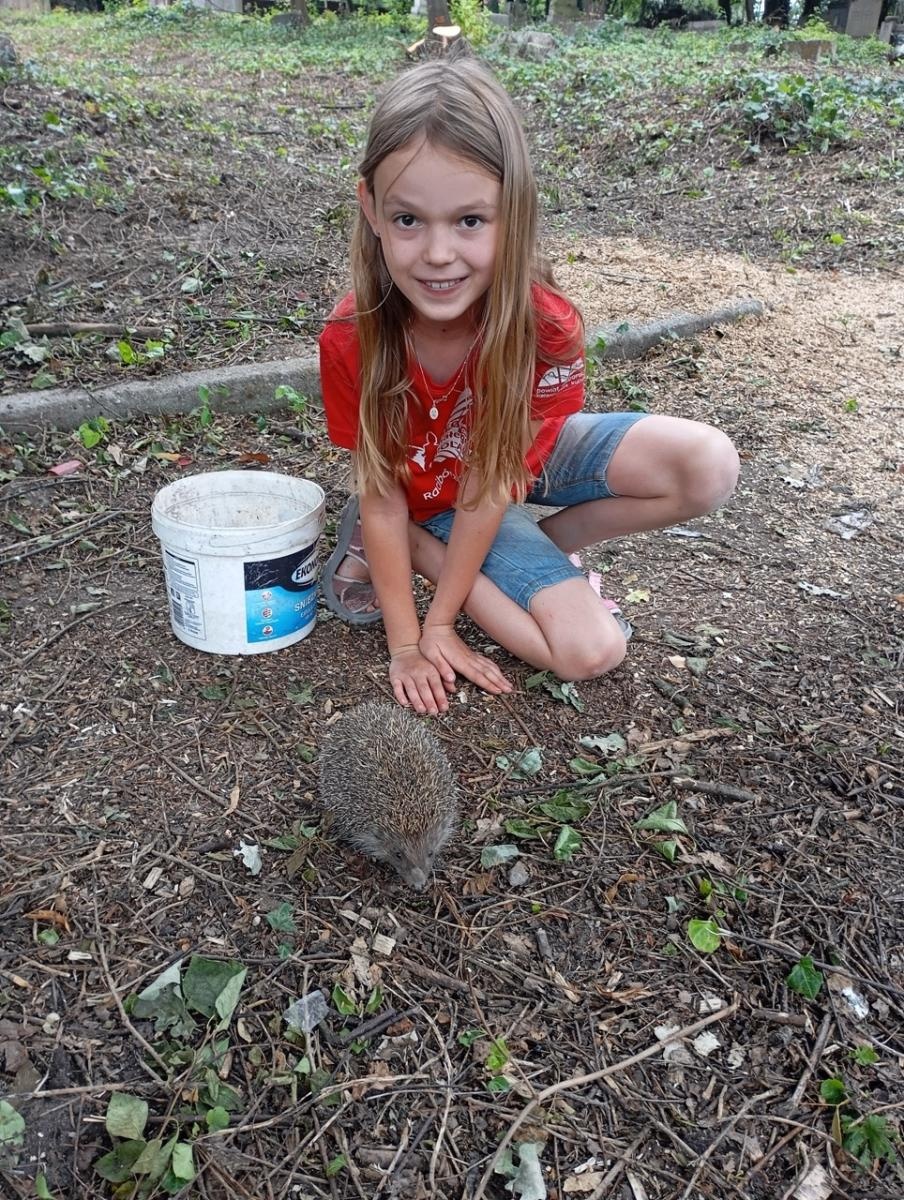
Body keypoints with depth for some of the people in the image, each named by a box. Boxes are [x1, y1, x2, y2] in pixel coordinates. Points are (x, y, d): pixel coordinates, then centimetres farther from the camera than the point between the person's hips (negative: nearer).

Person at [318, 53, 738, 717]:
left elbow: (493, 483, -24)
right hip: (433, 494, -1)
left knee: (710, 467, -22)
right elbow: (381, 497, -20)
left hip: (525, 459, 2)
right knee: (589, 650, -20)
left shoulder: (547, 326, -29)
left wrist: (441, 619, -19)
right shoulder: (351, 338, -28)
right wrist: (406, 644, -18)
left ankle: (541, 547, -3)